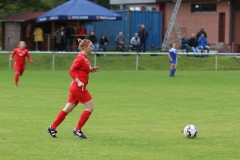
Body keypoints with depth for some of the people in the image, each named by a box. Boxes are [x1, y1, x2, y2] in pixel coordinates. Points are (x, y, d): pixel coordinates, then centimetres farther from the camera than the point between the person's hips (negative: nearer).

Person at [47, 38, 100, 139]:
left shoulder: (84, 58, 15)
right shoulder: (81, 58, -14)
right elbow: (72, 71, -18)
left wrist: (91, 70, 10)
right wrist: (79, 82, -26)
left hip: (76, 87, 10)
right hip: (78, 88, -10)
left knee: (68, 109, 11)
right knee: (90, 107, -6)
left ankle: (52, 128, 14)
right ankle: (78, 129, -2)